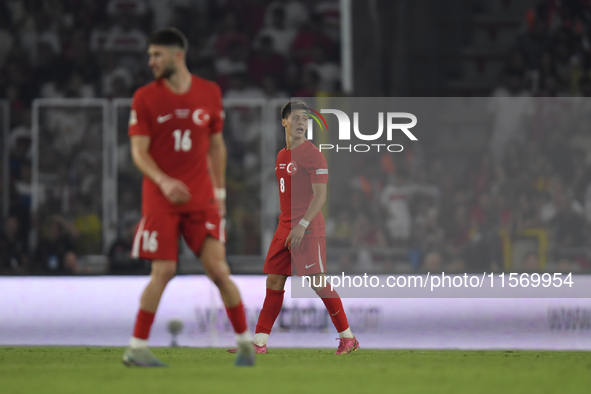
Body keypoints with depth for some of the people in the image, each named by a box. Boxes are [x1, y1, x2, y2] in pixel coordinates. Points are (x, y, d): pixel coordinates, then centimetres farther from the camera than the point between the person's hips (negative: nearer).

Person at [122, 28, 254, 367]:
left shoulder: (210, 94, 5)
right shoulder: (145, 98, -1)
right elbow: (139, 151, -6)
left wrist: (220, 192, 12)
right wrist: (163, 182, -23)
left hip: (202, 198, 2)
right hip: (160, 197, -2)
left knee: (218, 269, -6)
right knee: (164, 271, -9)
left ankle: (246, 341, 7)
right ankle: (137, 348, 1)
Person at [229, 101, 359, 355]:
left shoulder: (312, 154, -9)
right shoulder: (282, 155, 15)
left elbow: (320, 195, -15)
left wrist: (302, 224, -22)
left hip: (307, 228, -8)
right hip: (285, 226, 8)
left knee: (318, 282, -9)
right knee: (274, 281, 5)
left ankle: (348, 337, -1)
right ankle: (259, 341, 7)